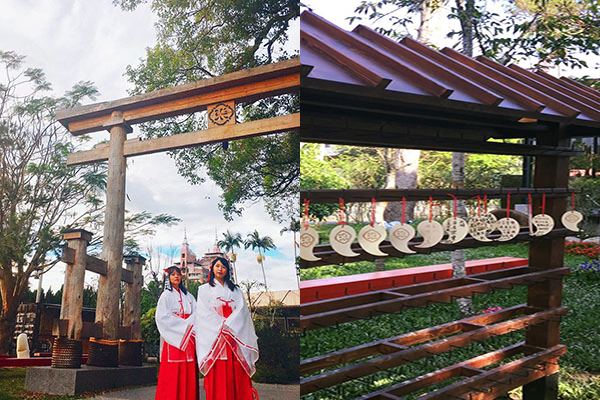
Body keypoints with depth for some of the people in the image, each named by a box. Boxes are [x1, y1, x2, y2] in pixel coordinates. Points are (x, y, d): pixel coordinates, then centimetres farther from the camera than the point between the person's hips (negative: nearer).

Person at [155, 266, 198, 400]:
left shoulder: (188, 296, 18)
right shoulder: (166, 295, 5)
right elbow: (162, 316, -7)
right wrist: (184, 324, -12)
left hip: (188, 337, 4)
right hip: (173, 338, -4)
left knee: (188, 372, -1)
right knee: (173, 372, -9)